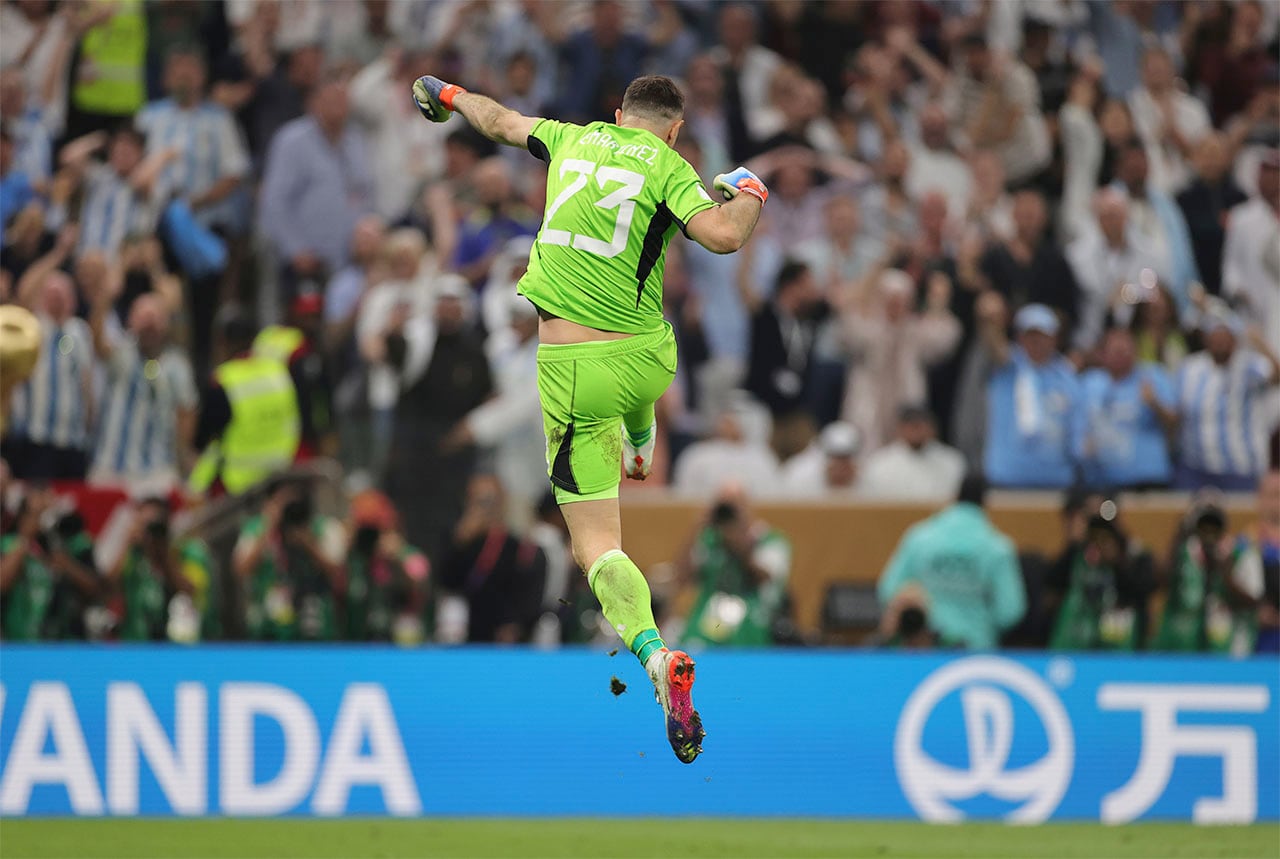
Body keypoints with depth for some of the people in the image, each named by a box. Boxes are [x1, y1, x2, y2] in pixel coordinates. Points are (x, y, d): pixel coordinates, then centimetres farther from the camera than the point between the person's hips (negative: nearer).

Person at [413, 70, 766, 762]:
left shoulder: (575, 140, 6)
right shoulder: (664, 166, -4)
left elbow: (501, 122, 24)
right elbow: (724, 235, -19)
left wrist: (450, 95, 44)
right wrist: (749, 193, 3)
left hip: (568, 367, 0)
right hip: (646, 360, 0)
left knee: (597, 546, -6)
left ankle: (653, 652, -28)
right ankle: (641, 453, 70)